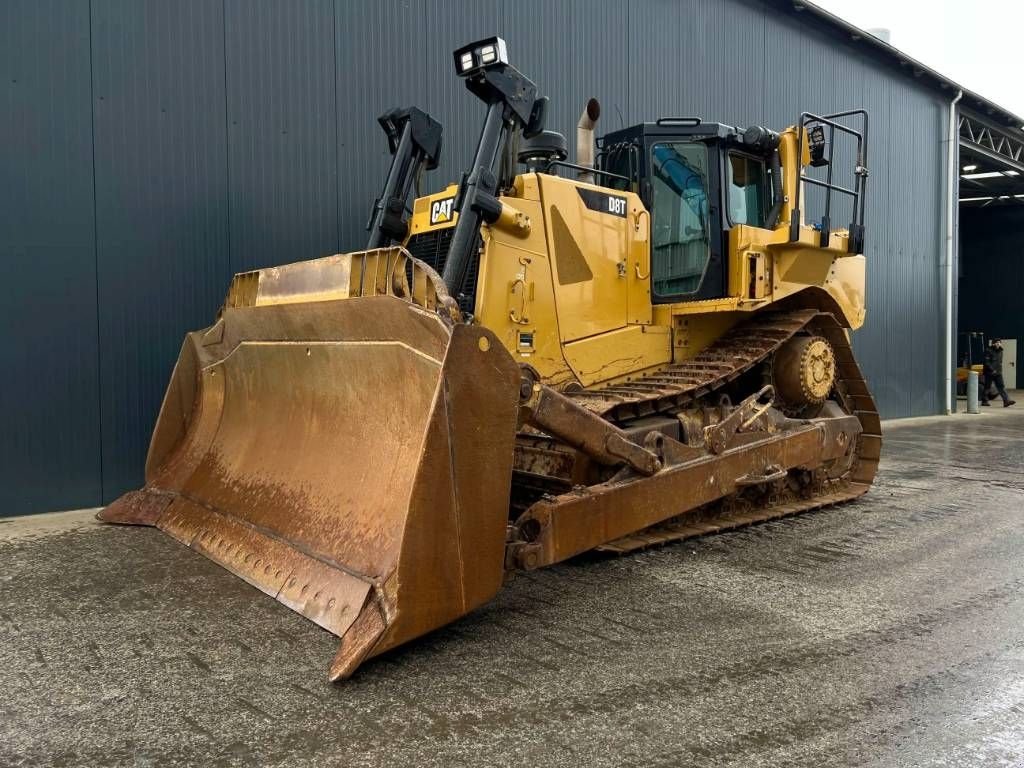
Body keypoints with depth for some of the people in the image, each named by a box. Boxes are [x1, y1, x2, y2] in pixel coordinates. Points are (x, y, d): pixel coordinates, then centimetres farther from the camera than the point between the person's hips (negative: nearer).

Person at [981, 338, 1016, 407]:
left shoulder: (1000, 351, 14)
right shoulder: (988, 351, -9)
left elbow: (1000, 362, 23)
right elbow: (986, 362, -15)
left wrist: (999, 370, 13)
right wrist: (992, 370, -19)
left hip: (998, 373, 6)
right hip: (990, 373, -6)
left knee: (1001, 387, -4)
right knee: (987, 387, 3)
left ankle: (1006, 401, -12)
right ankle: (984, 401, 13)